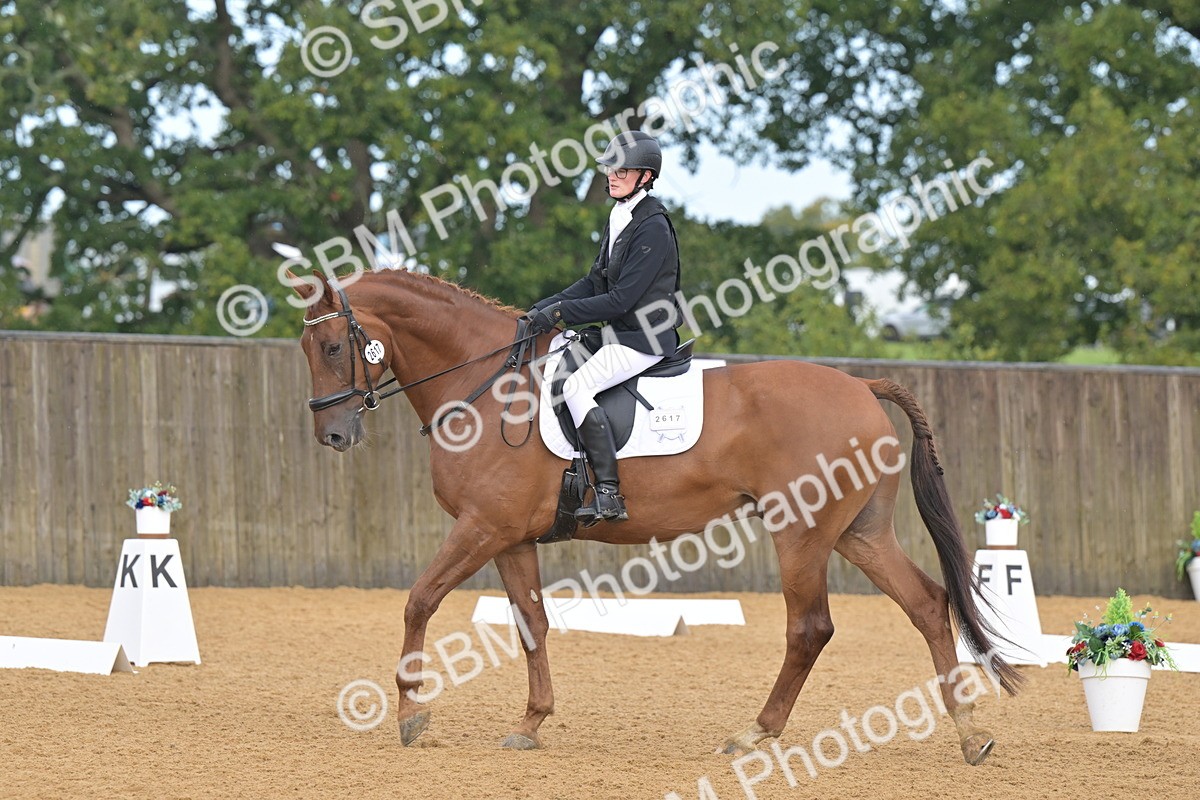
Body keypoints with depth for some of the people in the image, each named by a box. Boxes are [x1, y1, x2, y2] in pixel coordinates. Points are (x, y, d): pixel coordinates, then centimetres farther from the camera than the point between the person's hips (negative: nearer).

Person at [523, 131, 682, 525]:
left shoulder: (652, 227, -17)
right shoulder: (619, 218, 13)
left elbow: (622, 299, -21)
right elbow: (596, 281, 17)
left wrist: (562, 312, -20)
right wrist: (546, 306, 5)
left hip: (644, 337, -11)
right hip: (619, 333, 11)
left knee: (577, 387, -24)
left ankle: (608, 494, -28)